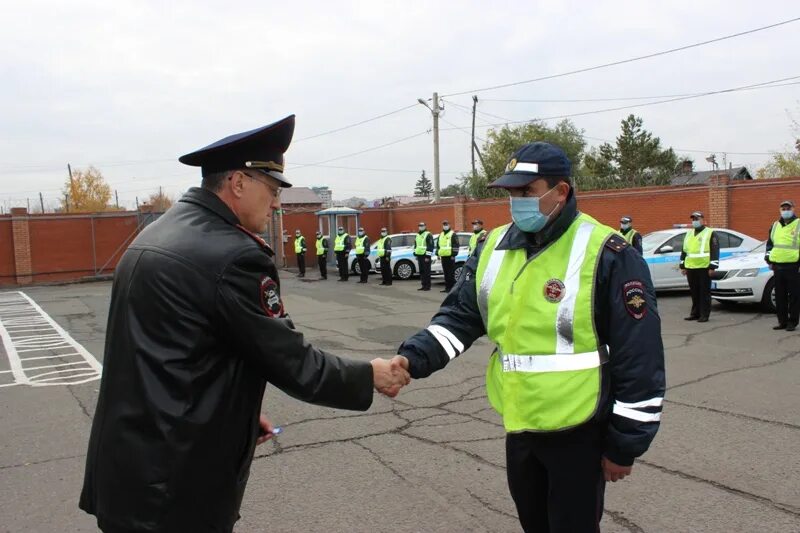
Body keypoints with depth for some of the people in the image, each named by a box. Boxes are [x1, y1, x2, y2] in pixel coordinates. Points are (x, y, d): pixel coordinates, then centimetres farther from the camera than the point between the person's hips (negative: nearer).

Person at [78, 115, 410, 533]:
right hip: (171, 482, -9)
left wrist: (236, 412, 16)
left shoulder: (156, 234, 7)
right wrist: (370, 377, -2)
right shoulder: (233, 255, -22)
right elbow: (291, 363, -16)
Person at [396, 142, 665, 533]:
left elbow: (639, 360, -14)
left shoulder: (606, 255, -17)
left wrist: (625, 444, -10)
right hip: (518, 426, 6)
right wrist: (412, 360, -15)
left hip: (577, 431, -6)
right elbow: (459, 317, 2)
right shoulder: (494, 247, 2)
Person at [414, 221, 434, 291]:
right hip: (419, 256, 8)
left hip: (425, 256, -8)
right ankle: (423, 285, 14)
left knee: (426, 271, -7)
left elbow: (430, 246, -13)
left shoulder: (428, 235, -7)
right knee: (421, 271, 9)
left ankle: (427, 286, -4)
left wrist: (427, 256, -18)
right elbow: (415, 245, 26)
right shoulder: (418, 235, 19)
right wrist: (415, 254, 19)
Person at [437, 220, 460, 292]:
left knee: (451, 273, -6)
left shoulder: (453, 234, -3)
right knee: (446, 273, 10)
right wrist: (438, 253, 17)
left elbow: (456, 245, -9)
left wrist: (453, 254, -15)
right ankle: (447, 287, 16)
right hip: (443, 256, 7)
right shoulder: (441, 235, 19)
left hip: (450, 256, -7)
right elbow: (438, 245, 25)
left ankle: (452, 287, -4)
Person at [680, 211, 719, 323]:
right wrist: (682, 266, 18)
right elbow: (684, 250, 22)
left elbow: (715, 251, -7)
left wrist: (712, 267, -13)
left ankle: (704, 315, 2)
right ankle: (695, 313, 19)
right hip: (690, 268, 6)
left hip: (704, 268, -6)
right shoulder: (689, 234, 19)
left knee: (704, 292, -2)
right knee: (694, 292, 11)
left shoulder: (710, 233, -1)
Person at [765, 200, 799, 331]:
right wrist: (769, 260, 14)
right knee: (780, 296, 8)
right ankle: (782, 321, 16)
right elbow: (769, 243, 24)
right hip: (778, 266, 5)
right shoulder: (775, 226, 15)